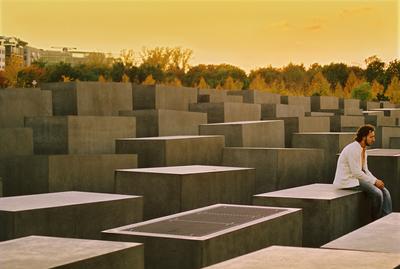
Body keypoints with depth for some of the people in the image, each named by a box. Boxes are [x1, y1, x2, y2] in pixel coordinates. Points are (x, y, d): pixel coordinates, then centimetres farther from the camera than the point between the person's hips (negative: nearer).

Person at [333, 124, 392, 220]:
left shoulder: (363, 150, 11)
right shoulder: (353, 149, -20)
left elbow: (365, 170, 16)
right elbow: (357, 173, -23)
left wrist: (376, 180, -1)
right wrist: (374, 181, -15)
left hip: (356, 179, 10)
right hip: (347, 181, -10)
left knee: (384, 192, -5)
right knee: (377, 193, -22)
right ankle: (376, 220, -3)